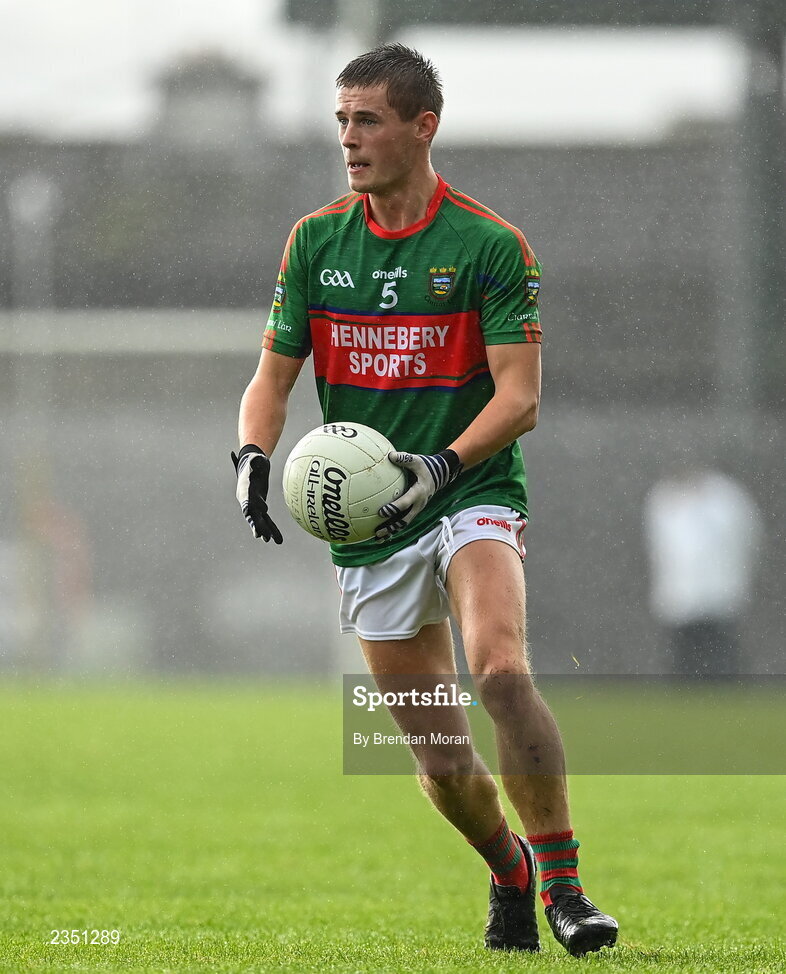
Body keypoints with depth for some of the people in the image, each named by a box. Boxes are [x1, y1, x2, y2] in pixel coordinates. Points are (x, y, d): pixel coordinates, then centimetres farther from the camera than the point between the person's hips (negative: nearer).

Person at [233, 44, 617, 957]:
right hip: (368, 529, 4)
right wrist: (254, 455, -11)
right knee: (440, 760, 2)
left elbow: (518, 397, -10)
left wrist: (444, 465, -27)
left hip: (473, 499, -4)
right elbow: (273, 375, 10)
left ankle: (563, 884, -21)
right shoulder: (316, 241, 6)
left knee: (500, 670, -31)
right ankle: (508, 870, 32)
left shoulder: (491, 247, -6)